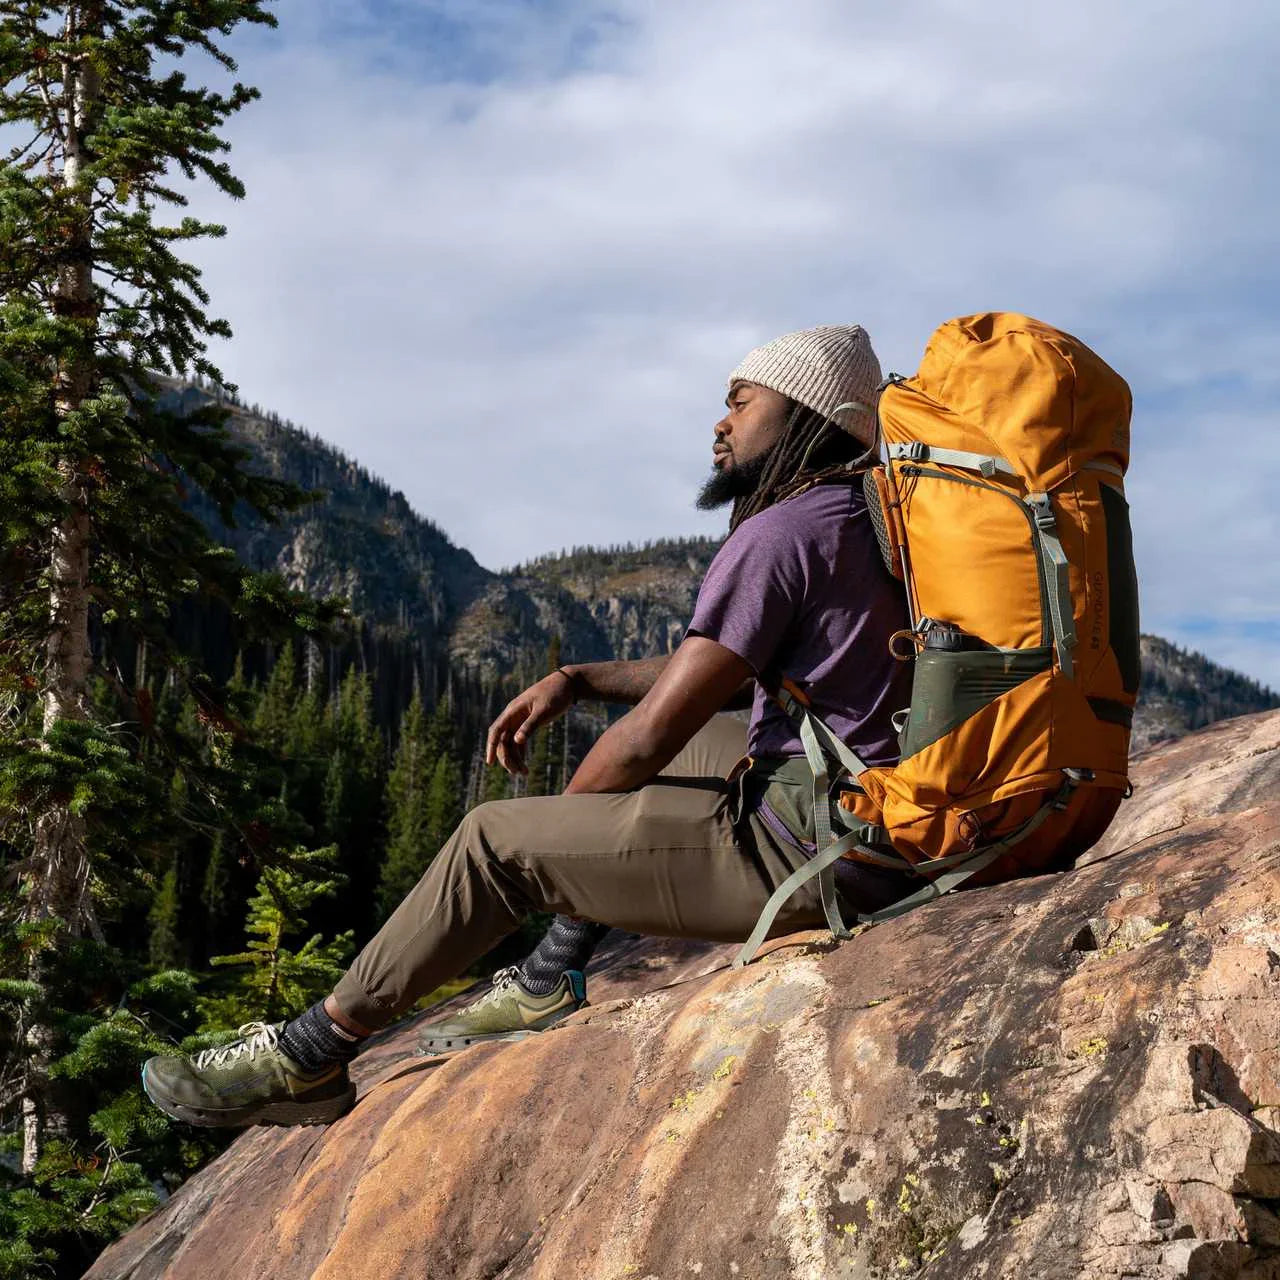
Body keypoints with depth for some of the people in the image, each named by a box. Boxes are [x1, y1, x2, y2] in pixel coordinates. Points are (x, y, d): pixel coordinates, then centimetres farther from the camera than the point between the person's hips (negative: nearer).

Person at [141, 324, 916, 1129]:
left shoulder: (782, 533, -15)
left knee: (496, 840, 0)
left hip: (806, 849, -9)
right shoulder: (865, 522, 15)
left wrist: (560, 817, 4)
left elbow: (648, 735, -15)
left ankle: (315, 1055, 12)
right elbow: (720, 669, 24)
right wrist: (577, 681, 16)